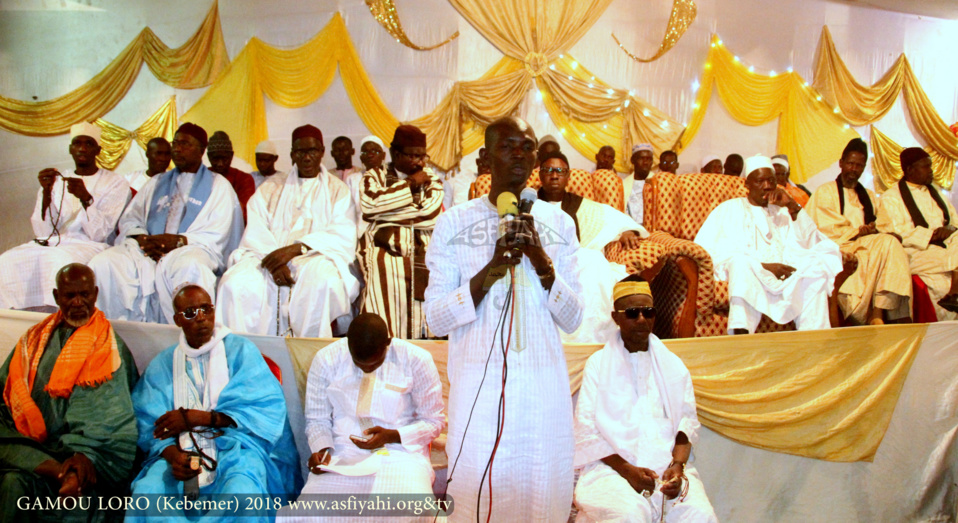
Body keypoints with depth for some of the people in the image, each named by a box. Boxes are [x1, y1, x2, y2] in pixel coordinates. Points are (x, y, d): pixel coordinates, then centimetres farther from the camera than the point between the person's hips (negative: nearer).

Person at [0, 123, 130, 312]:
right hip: (51, 244, 4)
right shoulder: (56, 182, 18)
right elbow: (43, 232, 5)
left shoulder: (115, 183, 7)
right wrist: (46, 192, -8)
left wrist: (85, 198, -20)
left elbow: (99, 234, -6)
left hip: (89, 247, -4)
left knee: (60, 260, -38)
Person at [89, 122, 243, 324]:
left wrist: (178, 240, -14)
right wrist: (142, 238, -5)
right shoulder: (157, 183, 29)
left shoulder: (219, 186, 14)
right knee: (104, 263, -26)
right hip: (148, 248, 4)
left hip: (190, 249, -4)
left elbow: (216, 236, 2)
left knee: (189, 267, -42)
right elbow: (129, 218, 19)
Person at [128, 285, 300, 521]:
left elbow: (268, 409, -6)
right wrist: (172, 455, -20)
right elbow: (149, 427, 3)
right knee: (146, 492, -27)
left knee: (242, 492, -34)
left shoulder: (240, 351, 6)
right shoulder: (161, 366, 13)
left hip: (235, 448, -2)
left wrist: (198, 418, -7)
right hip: (182, 452, 2)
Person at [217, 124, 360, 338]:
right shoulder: (270, 188, 22)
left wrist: (296, 248, -17)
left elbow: (343, 235, -2)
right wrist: (274, 260, -15)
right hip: (269, 255, 2)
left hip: (317, 257, -2)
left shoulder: (338, 190, 15)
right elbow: (255, 233, 7)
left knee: (321, 280, -37)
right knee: (236, 283, -27)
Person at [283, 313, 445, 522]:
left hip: (402, 452, -1)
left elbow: (434, 420, 5)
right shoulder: (326, 359, 3)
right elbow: (317, 419, 12)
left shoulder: (416, 360, -1)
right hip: (341, 455, 1)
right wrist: (320, 449, -9)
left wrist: (392, 436, -10)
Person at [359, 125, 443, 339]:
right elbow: (370, 204, -7)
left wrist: (386, 212, -1)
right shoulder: (374, 177, 16)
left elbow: (431, 216, 0)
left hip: (422, 250, 2)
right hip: (384, 249, -2)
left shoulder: (432, 181, 18)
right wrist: (410, 184, 0)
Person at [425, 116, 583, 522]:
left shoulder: (559, 224, 6)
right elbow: (436, 320, -4)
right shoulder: (454, 223, 0)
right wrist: (492, 270, -16)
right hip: (479, 383, -2)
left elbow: (572, 320, 3)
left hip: (544, 385, 2)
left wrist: (542, 261, -12)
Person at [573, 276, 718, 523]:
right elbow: (586, 431, -1)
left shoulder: (673, 365, 17)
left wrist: (678, 464, -11)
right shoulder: (598, 364, 7)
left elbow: (687, 422, 8)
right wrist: (627, 470, -13)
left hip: (668, 466, 3)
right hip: (611, 466, -2)